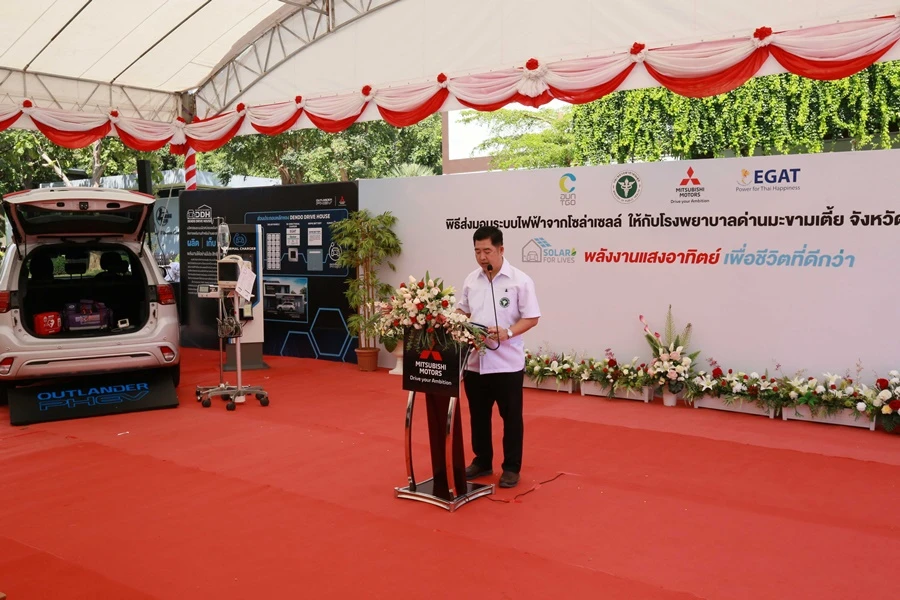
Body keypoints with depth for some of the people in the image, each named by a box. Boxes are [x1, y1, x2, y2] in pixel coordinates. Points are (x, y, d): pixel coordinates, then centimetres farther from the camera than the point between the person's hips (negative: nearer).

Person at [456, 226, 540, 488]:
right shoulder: (471, 280, 7)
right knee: (478, 415, 15)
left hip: (507, 363, -5)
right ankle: (482, 462, 30)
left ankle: (511, 468, 19)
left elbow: (531, 318, -9)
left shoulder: (520, 280, -8)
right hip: (474, 361, 5)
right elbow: (462, 310, 17)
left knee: (511, 417, 7)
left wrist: (507, 332, -23)